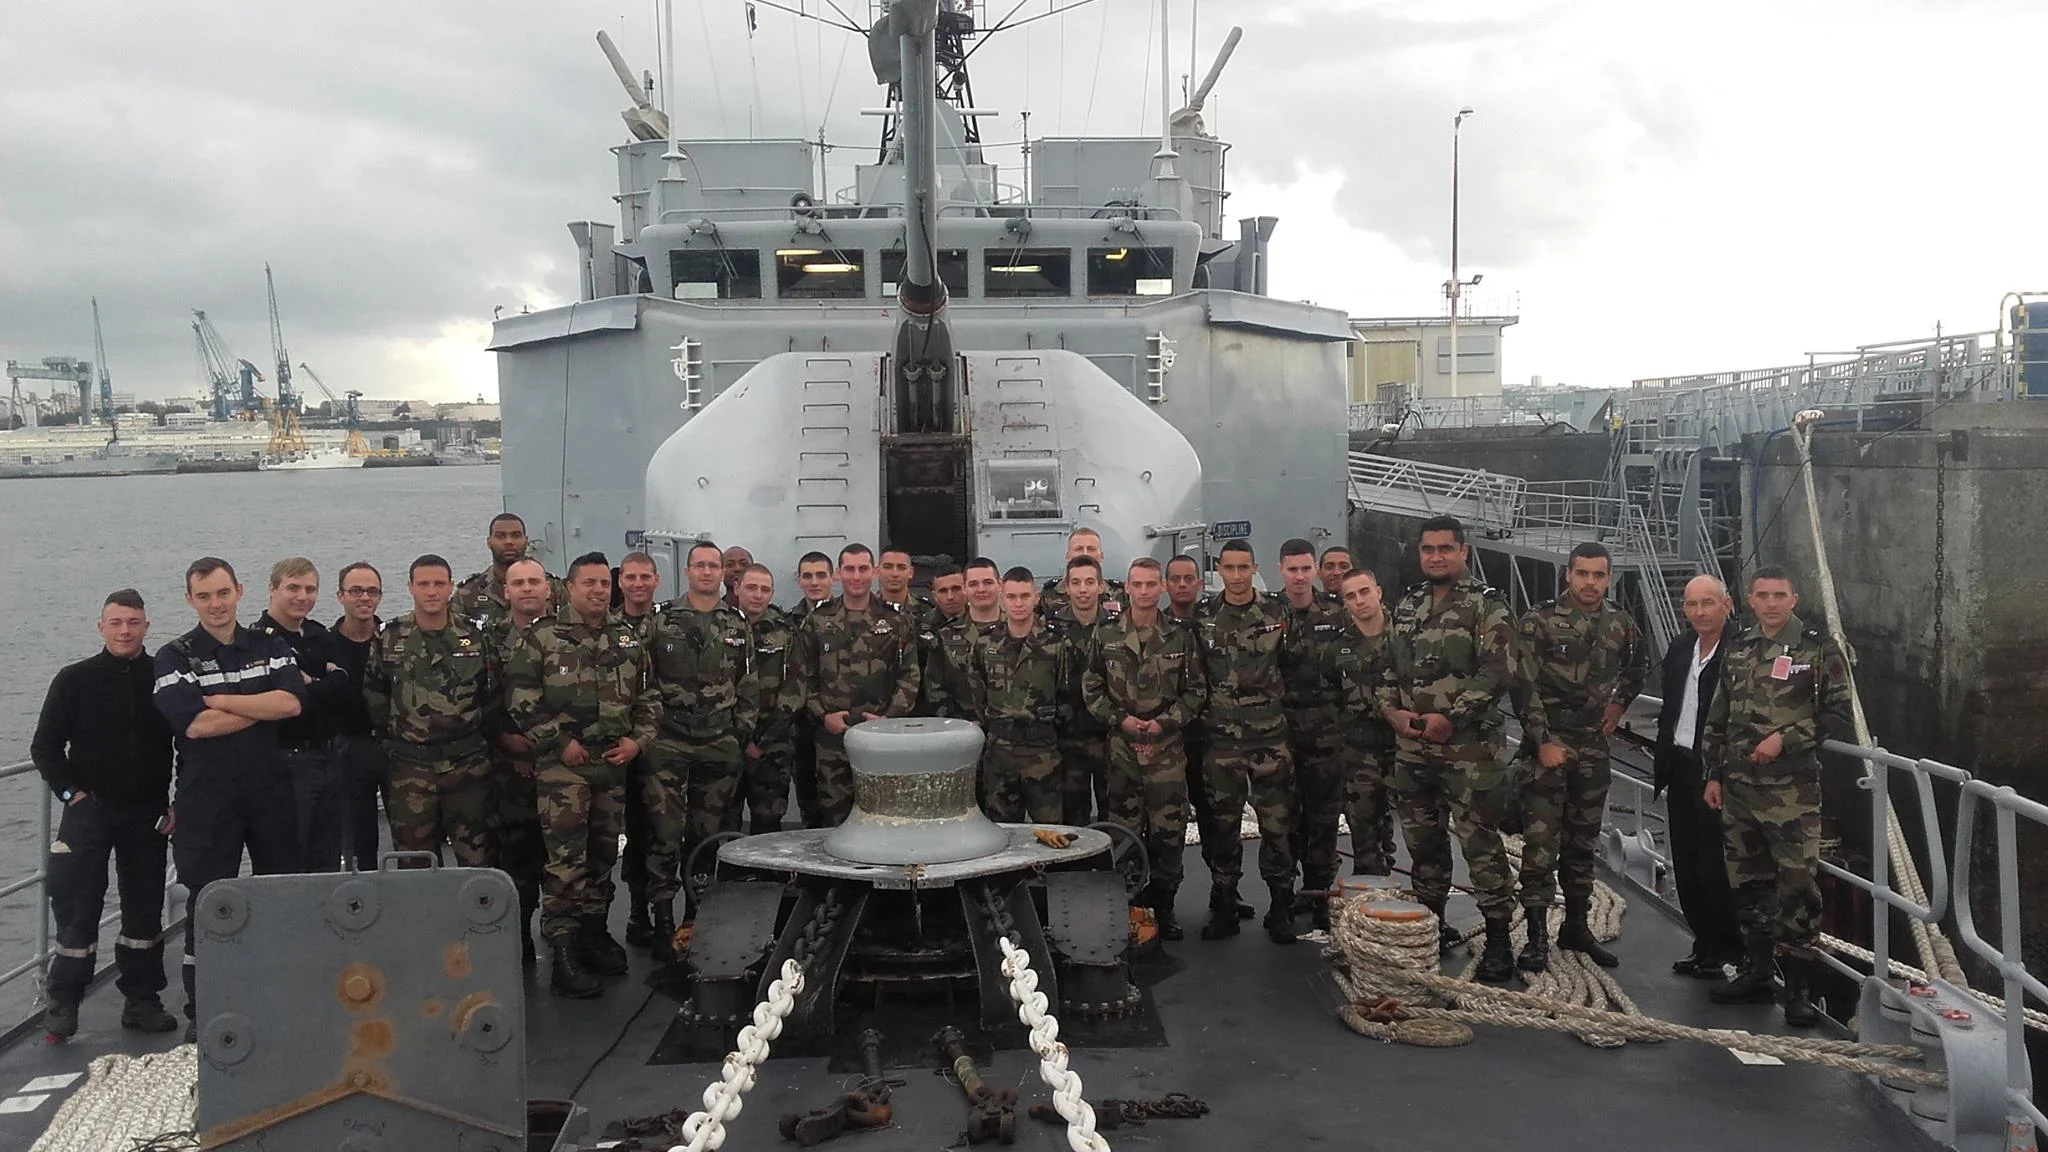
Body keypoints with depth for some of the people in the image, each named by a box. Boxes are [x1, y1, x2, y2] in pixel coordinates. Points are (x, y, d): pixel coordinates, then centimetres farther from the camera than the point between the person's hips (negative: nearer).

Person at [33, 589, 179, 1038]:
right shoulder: (75, 680, -1)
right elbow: (45, 746, 4)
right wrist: (71, 793, -6)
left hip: (147, 812, 2)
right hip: (89, 809, -1)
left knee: (145, 907, 7)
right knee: (77, 906, -2)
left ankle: (142, 999, 17)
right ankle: (63, 1001, 9)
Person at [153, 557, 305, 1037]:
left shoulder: (270, 647, 7)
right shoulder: (174, 658, -1)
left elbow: (292, 703, -10)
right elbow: (195, 725, -15)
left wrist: (219, 700, -13)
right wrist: (265, 704, -9)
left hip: (271, 790, 3)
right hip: (206, 796, -2)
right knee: (206, 905, 2)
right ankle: (200, 1013, 12)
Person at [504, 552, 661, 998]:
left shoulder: (628, 640, 13)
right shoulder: (539, 638, -3)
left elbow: (649, 697, 17)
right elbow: (521, 700, -7)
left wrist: (637, 739, 1)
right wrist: (559, 742, -12)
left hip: (614, 762, 5)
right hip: (564, 763, -5)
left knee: (603, 854, 13)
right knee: (565, 860, -10)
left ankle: (594, 934, 27)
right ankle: (563, 954, -7)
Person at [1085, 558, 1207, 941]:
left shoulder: (1181, 636, 2)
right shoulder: (1106, 636, 4)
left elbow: (1196, 690, 4)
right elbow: (1091, 688, 6)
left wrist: (1164, 722, -8)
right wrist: (1120, 719, -7)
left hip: (1167, 745, 0)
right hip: (1121, 745, 1)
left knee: (1169, 829, 1)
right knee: (1124, 829, 4)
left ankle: (1163, 905, 15)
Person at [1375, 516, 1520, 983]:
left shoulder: (1486, 606, -7)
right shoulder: (1406, 606, 13)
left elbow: (1500, 670, -15)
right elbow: (1387, 664, 18)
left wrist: (1450, 718, -17)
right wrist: (1392, 709, 0)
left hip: (1468, 747, -6)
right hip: (1411, 746, 7)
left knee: (1481, 843, -6)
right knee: (1422, 840, 15)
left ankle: (1498, 940, 1)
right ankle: (1432, 924, 29)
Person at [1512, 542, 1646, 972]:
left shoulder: (1621, 626, 8)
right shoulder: (1538, 622, -8)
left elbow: (1636, 670, 28)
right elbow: (1524, 686, -11)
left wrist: (1619, 703, 11)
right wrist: (1544, 741, -16)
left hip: (1594, 746, 5)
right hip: (1547, 742, -5)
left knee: (1584, 841, 13)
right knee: (1541, 841, -8)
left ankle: (1576, 926, 25)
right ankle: (1537, 936, -3)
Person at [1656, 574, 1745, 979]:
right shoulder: (1680, 649, 11)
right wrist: (1663, 764, 16)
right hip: (1681, 767, 8)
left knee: (1715, 865, -1)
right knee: (1686, 865, 13)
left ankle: (1728, 951, 14)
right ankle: (1704, 944, 26)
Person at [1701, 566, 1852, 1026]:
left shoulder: (1819, 648, -2)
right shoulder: (1737, 649, 13)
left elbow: (1837, 715, -4)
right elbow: (1717, 719, 18)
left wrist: (1785, 738, -14)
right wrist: (1713, 774, 13)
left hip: (1792, 788, -5)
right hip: (1738, 785, 6)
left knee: (1797, 885, -8)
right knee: (1748, 883, 12)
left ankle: (1800, 989, 0)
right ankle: (1757, 974, 24)